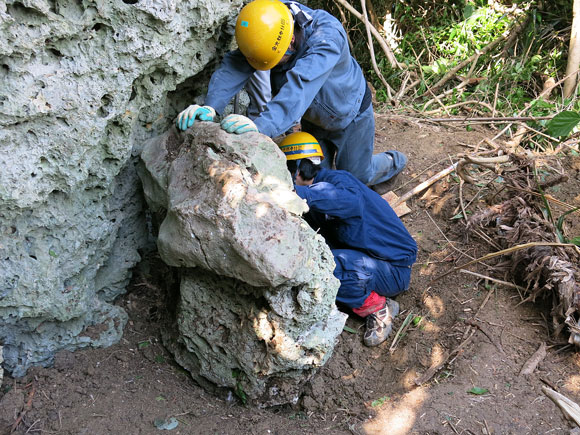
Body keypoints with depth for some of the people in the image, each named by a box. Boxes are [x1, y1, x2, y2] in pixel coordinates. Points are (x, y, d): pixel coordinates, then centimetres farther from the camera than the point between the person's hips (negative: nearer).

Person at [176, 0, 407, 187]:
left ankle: (393, 161, 42)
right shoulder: (264, 34, -23)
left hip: (350, 113, -5)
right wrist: (211, 105, -54)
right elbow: (234, 67, -35)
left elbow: (301, 86, -55)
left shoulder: (326, 35, -41)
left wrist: (262, 125, -68)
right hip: (314, 119, 5)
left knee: (356, 176, 10)